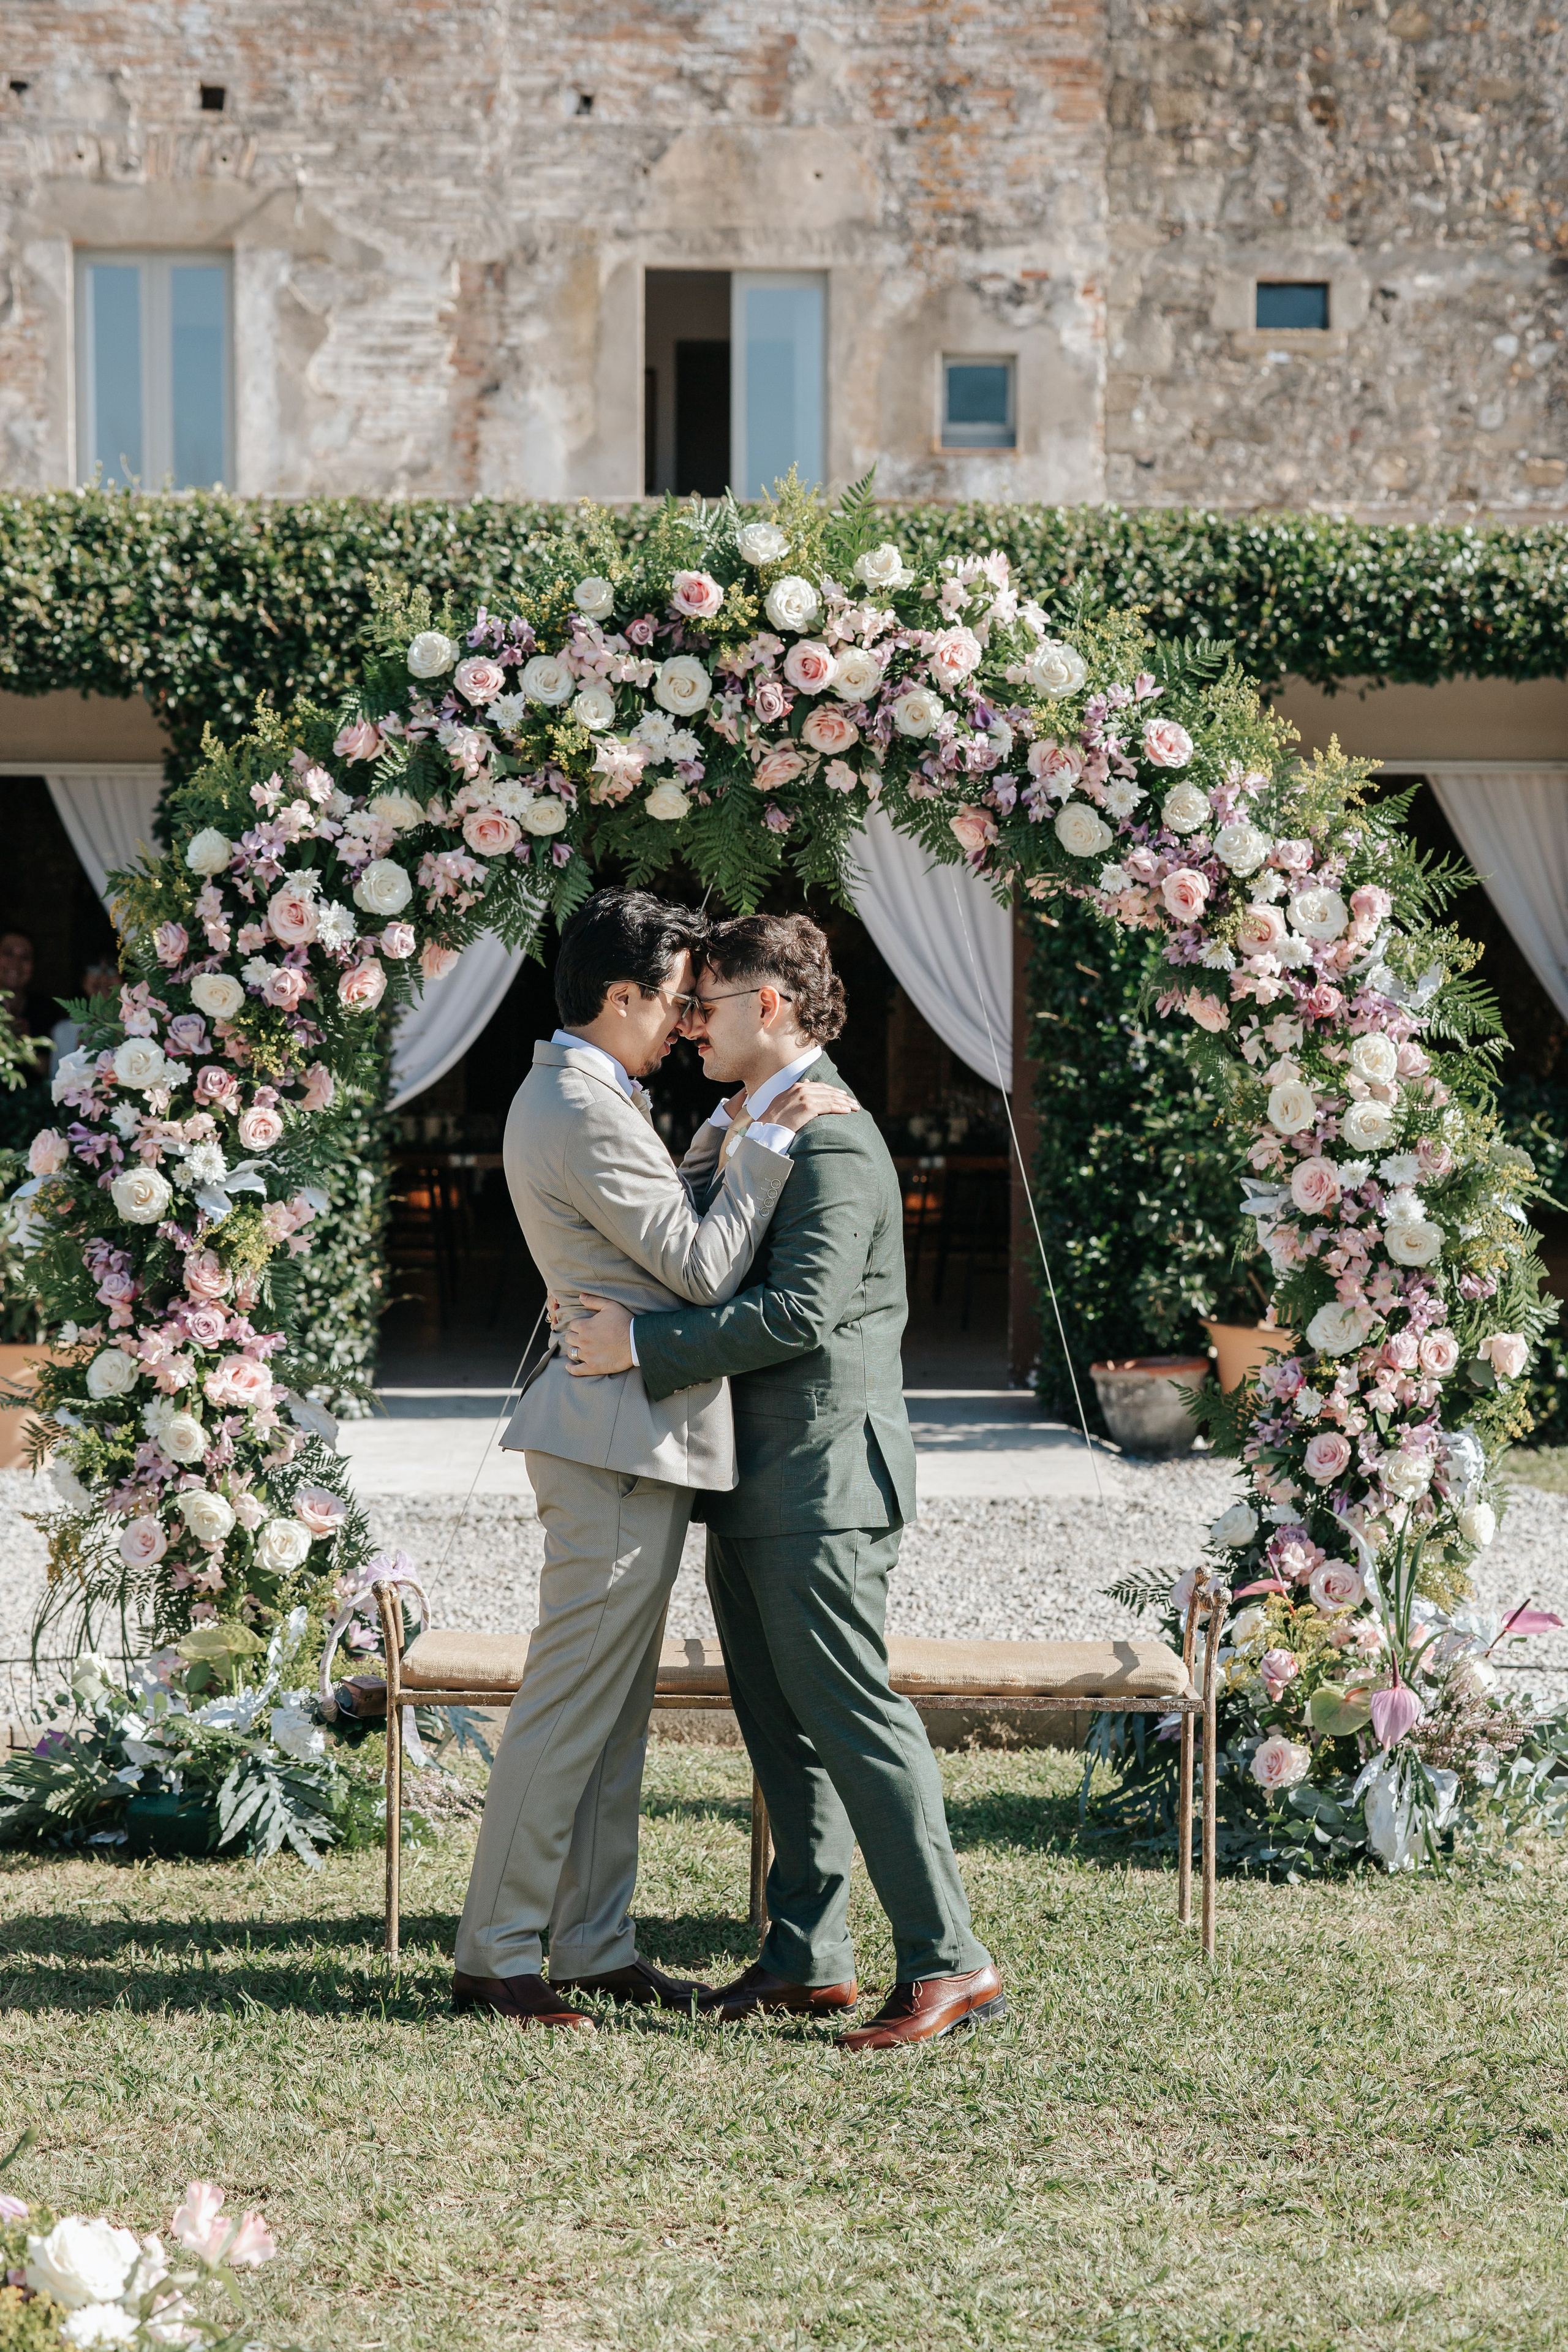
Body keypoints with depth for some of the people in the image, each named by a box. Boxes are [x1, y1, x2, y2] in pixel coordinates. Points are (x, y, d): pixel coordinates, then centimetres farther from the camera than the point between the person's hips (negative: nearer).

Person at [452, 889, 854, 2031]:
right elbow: (704, 1269, -17)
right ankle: (496, 1956, 1)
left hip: (618, 1436, 11)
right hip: (623, 1436, -11)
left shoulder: (562, 1094, 16)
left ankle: (597, 1947, 19)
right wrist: (773, 1136, -12)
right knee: (569, 1709, -5)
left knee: (615, 1717, 13)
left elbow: (660, 1236, 25)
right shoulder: (589, 1112, -17)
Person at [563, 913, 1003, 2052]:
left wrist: (646, 1344, -21)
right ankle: (809, 1957, 18)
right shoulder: (730, 1130, 17)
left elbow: (801, 1309, -24)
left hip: (821, 1478, -10)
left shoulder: (831, 1143, -15)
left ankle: (949, 1959, -7)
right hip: (755, 1485, 10)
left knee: (851, 1713, -10)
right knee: (781, 1731, 11)